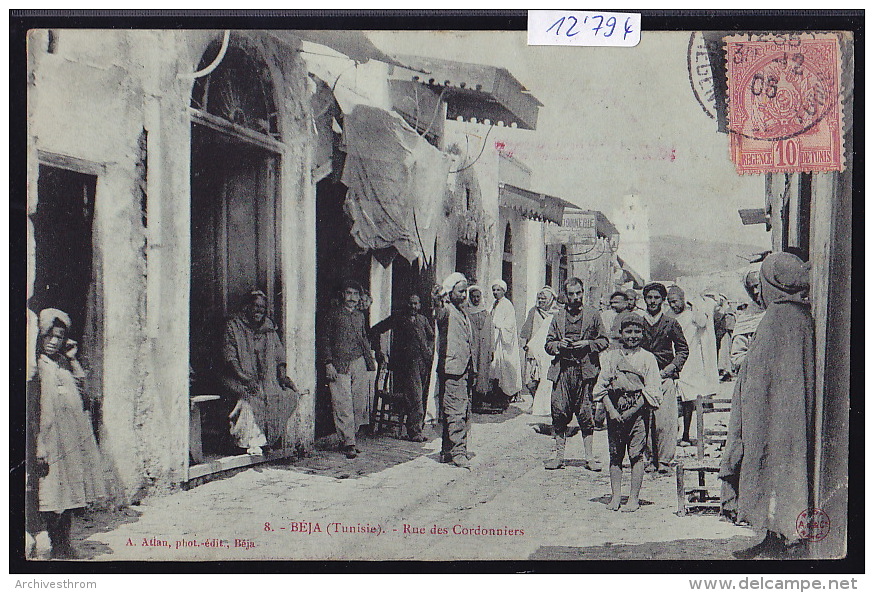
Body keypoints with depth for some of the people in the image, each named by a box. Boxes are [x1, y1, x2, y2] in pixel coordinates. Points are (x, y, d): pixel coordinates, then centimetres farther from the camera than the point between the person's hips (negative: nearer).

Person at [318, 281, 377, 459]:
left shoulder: (360, 316, 19)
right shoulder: (333, 314, 4)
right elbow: (324, 339, 1)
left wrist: (370, 360, 15)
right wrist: (328, 364, -8)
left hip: (360, 364, 5)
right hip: (339, 365, -5)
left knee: (360, 404, 2)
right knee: (343, 405, -8)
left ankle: (348, 438, 14)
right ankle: (348, 443, -6)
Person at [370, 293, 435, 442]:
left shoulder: (423, 320, 20)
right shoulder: (398, 318, 6)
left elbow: (432, 337, 35)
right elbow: (375, 331, 8)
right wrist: (378, 352, 5)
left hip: (425, 362, 5)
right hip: (408, 362, -5)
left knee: (423, 398, 3)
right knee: (415, 397, -13)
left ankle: (416, 430, 10)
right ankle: (415, 431, -10)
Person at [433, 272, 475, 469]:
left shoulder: (463, 313, 21)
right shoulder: (447, 310, -4)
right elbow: (440, 315, -29)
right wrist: (438, 304, -50)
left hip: (465, 370, 9)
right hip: (451, 368, -9)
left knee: (465, 413, 10)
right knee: (456, 412, -11)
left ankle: (447, 452, 17)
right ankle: (457, 452, -9)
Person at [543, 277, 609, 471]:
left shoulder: (593, 315, 10)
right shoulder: (558, 317, 16)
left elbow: (604, 342, 9)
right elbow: (548, 344, 17)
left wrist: (588, 343, -8)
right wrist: (559, 345, -3)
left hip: (585, 369, -2)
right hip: (562, 369, 2)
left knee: (585, 412, -2)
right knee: (559, 411, -1)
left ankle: (588, 457, 5)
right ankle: (558, 455, 8)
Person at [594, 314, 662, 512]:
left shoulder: (647, 358, 5)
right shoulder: (610, 356, 10)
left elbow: (651, 391, -1)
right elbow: (601, 387, 6)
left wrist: (633, 411, -10)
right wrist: (611, 410, -6)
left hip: (638, 410, -2)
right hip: (614, 409, 2)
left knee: (636, 454, -3)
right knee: (615, 454, 4)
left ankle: (634, 498, 2)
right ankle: (615, 496, 9)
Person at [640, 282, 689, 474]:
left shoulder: (671, 324, 9)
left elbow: (683, 349, 12)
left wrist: (671, 368, -1)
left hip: (665, 377, -1)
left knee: (665, 422, -10)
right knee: (645, 421, -2)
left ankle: (665, 461, -5)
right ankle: (650, 459, 7)